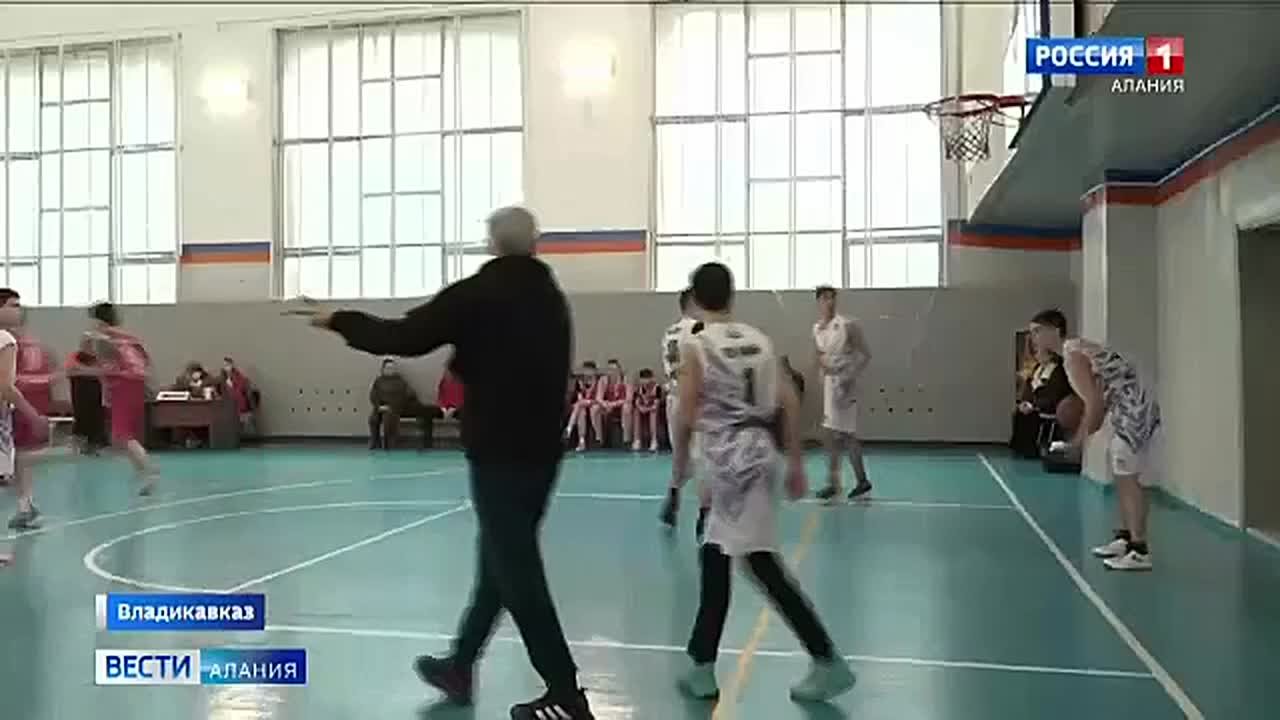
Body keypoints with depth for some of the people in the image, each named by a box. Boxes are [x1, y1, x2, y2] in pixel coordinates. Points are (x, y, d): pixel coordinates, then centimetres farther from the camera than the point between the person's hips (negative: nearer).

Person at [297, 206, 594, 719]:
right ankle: (460, 667, 34)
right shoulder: (552, 298, 9)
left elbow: (404, 337, -11)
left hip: (499, 449, -8)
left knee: (516, 571, -2)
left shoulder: (478, 293, -12)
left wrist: (338, 321, 4)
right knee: (500, 560, 18)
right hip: (542, 448, 8)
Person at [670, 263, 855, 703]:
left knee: (762, 565, -2)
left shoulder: (695, 345, -5)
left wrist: (679, 461, 8)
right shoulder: (758, 339, 10)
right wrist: (796, 463, 11)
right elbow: (790, 403, 5)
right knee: (714, 557, 16)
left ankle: (829, 663, 1)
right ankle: (701, 665, 22)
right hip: (759, 451, 7)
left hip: (729, 455, -7)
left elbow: (687, 415, -8)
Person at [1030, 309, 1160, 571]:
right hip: (1131, 412, 10)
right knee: (1121, 477, 17)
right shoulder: (1077, 349, 16)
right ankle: (1125, 539, 26)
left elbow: (1095, 401, -21)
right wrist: (1083, 432, 19)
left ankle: (1139, 552, -4)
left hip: (1135, 412, -10)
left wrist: (1081, 437, -11)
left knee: (1128, 479, -7)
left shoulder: (1073, 355, -15)